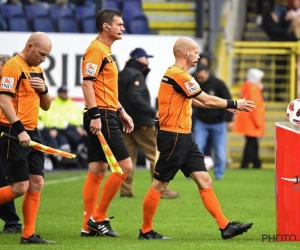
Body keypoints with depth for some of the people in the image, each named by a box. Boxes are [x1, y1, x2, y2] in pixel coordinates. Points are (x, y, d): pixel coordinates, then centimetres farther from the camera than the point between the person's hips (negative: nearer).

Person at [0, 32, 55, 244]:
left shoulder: (37, 70, 16)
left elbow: (46, 106, 21)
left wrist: (44, 90, 0)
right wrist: (20, 130, -26)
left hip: (32, 133, 9)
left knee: (36, 183, 3)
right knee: (20, 187, -10)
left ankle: (28, 234, 7)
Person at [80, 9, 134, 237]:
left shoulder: (106, 52, 19)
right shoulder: (96, 50, -12)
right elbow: (87, 83, -20)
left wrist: (122, 112, 24)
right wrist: (95, 115, -25)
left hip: (106, 116, 10)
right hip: (101, 116, -10)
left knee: (97, 171, 8)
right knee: (125, 165, -10)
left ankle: (89, 225, 9)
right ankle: (98, 217, -6)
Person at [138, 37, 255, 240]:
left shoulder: (178, 75, 16)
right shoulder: (178, 75, -16)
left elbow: (198, 101, 25)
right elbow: (207, 100, -13)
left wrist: (226, 106, 19)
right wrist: (234, 104, -2)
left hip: (184, 137, 10)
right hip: (173, 137, -10)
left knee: (204, 180, 4)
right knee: (159, 185, -1)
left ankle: (225, 226, 2)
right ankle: (146, 231, 7)